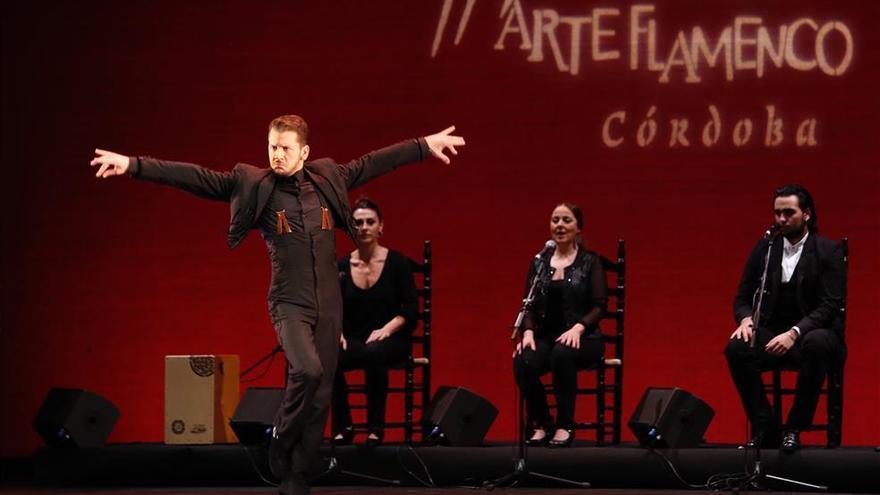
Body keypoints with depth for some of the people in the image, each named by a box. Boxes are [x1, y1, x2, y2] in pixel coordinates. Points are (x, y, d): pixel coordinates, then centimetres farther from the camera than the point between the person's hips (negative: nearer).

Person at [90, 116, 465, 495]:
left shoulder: (326, 178, 7)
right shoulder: (254, 185, -4)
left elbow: (375, 163, 17)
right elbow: (197, 178, -10)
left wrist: (425, 145, 20)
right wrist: (134, 165, -19)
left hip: (328, 303, 4)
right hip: (289, 303, -4)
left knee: (321, 395, 4)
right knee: (307, 370, -28)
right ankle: (281, 441, -3)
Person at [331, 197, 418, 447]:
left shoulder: (397, 262, 0)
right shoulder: (341, 267, 7)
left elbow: (410, 309, -4)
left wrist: (387, 329, -19)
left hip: (390, 340, -2)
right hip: (353, 340, 2)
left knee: (374, 353, -39)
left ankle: (375, 428, -27)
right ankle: (343, 427, -14)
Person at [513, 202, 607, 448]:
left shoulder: (590, 262, 3)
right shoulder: (539, 263, 13)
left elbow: (599, 306, -5)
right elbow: (529, 305, 9)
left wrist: (578, 328, -23)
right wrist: (528, 331, -12)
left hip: (582, 338, -3)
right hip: (546, 336, 3)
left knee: (563, 354, -39)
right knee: (523, 362, -31)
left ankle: (565, 426, -26)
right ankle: (541, 425, -13)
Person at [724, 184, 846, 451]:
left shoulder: (828, 251, -2)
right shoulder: (764, 249, 9)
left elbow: (830, 306, -12)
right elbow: (743, 297, 10)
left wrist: (794, 333, -27)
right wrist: (746, 320, -15)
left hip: (812, 332, -3)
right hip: (772, 333, 3)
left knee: (816, 344, -39)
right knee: (736, 348, -28)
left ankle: (794, 428, -27)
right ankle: (765, 429, -18)